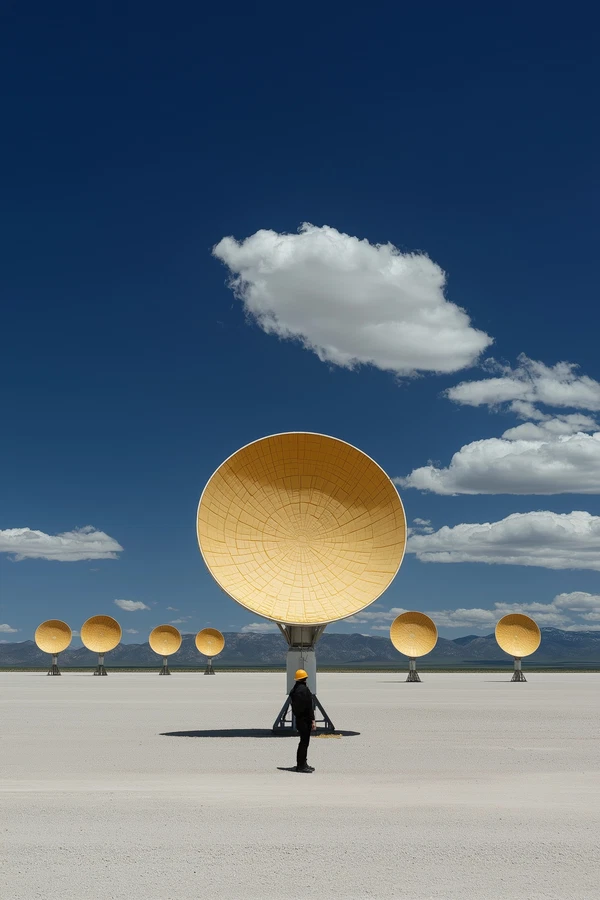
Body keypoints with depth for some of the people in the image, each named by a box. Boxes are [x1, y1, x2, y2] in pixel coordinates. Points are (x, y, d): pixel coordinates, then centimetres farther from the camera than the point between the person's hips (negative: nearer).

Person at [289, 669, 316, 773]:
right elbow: (309, 706, -19)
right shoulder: (304, 689, -17)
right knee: (304, 742, -5)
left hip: (298, 718, 9)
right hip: (305, 720, -9)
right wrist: (313, 720, -15)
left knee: (303, 741, 18)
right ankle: (301, 765, -3)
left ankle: (301, 763, 26)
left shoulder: (294, 689, 11)